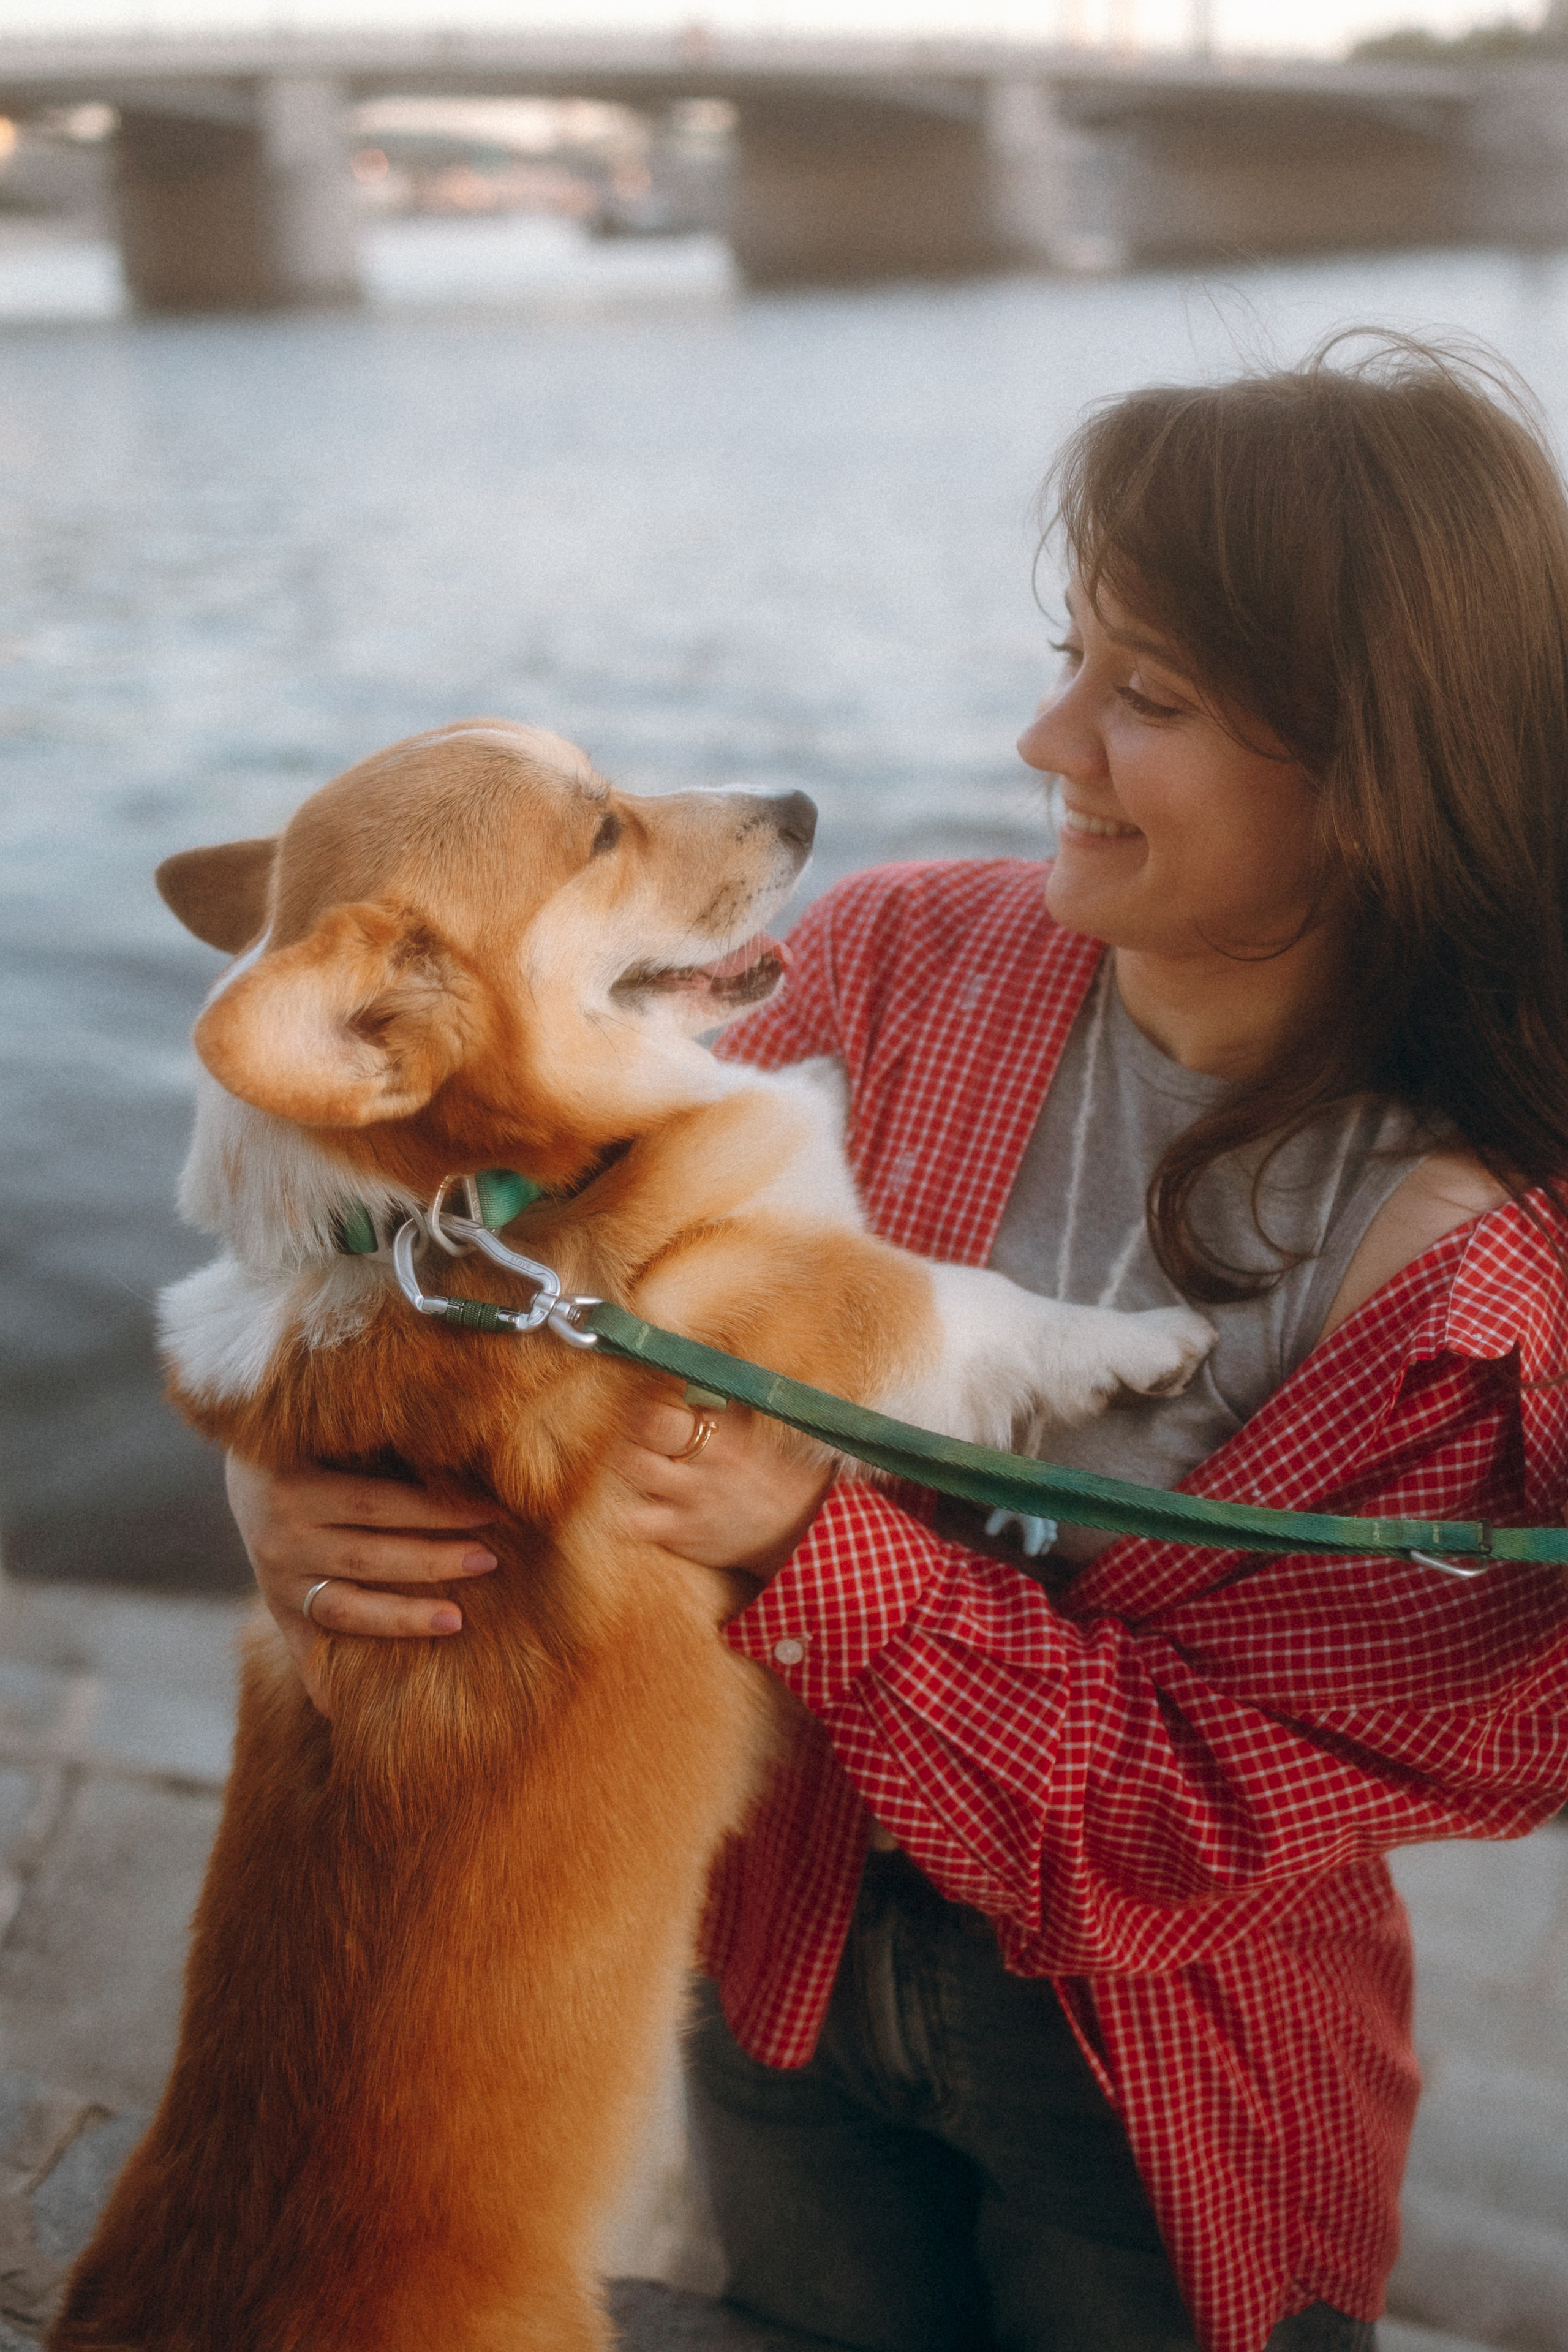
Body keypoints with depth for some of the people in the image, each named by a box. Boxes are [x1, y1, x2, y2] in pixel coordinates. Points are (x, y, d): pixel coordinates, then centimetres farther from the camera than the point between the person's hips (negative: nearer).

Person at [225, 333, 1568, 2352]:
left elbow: (1193, 1820, -24)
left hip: (1164, 2098, -3)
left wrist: (813, 1536, -34)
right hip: (781, 1953, 3)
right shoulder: (900, 964, -15)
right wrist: (299, 1467, -26)